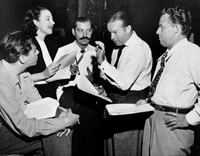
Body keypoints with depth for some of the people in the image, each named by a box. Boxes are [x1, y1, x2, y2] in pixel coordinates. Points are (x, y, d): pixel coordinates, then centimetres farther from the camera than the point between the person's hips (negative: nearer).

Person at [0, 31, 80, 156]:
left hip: (18, 121, 8)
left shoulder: (21, 72, -4)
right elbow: (24, 127, -32)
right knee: (51, 134, -20)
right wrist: (65, 122, -25)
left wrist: (61, 113, -17)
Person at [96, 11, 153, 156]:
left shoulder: (140, 49, -19)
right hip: (114, 100, 8)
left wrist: (103, 62, -26)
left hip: (131, 103, -8)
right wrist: (106, 78, -4)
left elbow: (125, 83, -28)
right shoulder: (118, 47, 7)